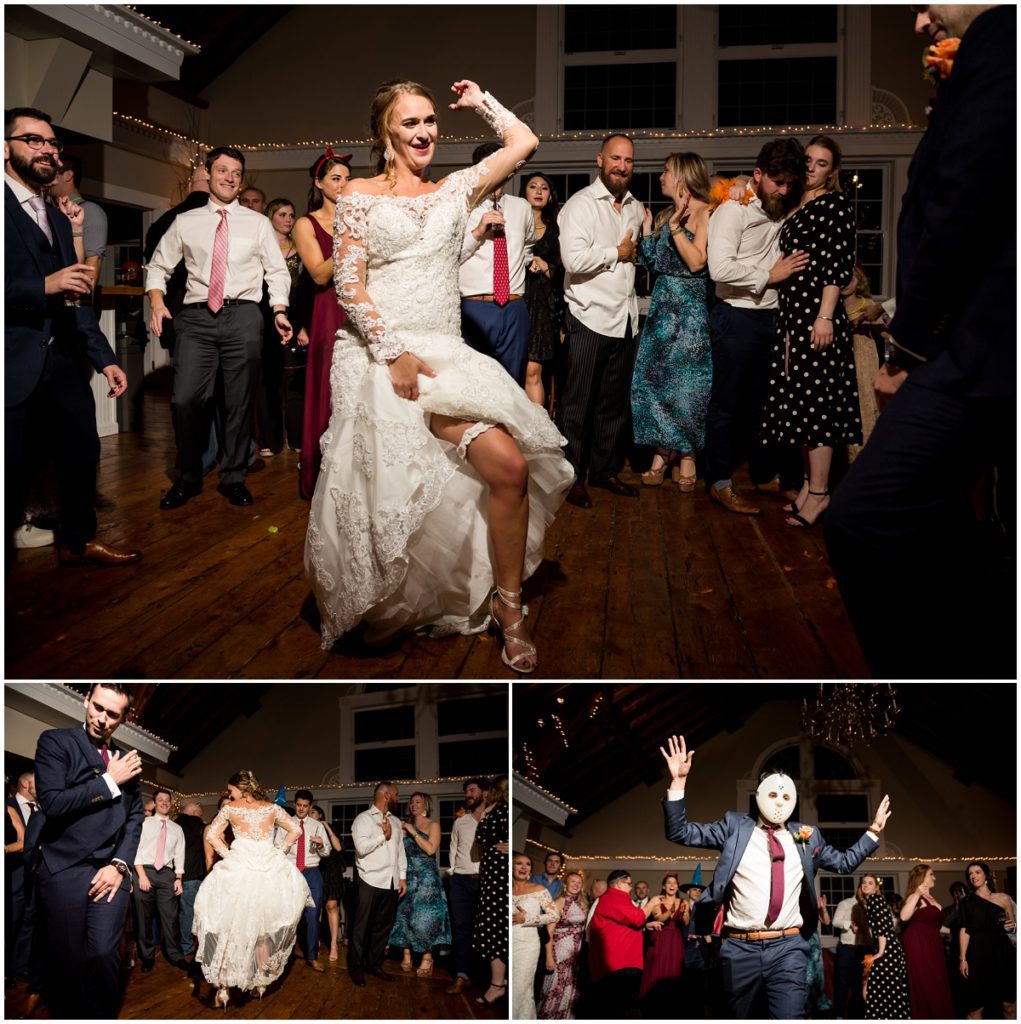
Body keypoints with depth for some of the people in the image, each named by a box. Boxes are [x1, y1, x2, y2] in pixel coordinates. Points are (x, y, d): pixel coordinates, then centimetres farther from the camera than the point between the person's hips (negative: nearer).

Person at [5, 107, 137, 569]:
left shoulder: (57, 219, 19)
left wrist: (104, 358, 13)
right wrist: (42, 287, -23)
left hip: (60, 357, 8)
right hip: (13, 361, -8)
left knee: (82, 448, 15)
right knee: (12, 468, -2)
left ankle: (77, 539, 34)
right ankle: (6, 556, 15)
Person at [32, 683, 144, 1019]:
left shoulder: (127, 761, 13)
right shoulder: (55, 741, -2)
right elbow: (52, 802, -15)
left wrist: (120, 865, 1)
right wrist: (109, 781, -11)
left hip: (109, 871, 3)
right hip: (64, 869, -3)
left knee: (105, 956, -3)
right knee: (66, 961, 2)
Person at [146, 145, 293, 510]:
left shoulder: (258, 223, 12)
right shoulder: (185, 222, 13)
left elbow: (277, 271, 9)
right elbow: (158, 266, 15)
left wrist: (279, 311, -7)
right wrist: (157, 302, -3)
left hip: (243, 316, 0)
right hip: (196, 317, 0)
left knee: (240, 402, 3)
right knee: (185, 400, -9)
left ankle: (234, 478, 18)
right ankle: (187, 478, 10)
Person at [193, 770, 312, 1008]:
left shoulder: (230, 808, 4)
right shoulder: (272, 808, 9)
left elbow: (212, 835, -2)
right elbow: (296, 830, 6)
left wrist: (228, 854, 3)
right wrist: (280, 852, 9)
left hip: (238, 871, -2)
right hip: (270, 871, 2)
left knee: (229, 928, 6)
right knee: (264, 929, 15)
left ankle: (223, 987, 0)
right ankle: (261, 983, 19)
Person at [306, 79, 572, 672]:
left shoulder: (455, 190, 19)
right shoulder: (361, 194, 8)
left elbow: (524, 142, 18)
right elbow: (349, 285, -1)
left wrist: (481, 101, 26)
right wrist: (394, 353, -12)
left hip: (447, 351, 3)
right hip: (380, 350, -3)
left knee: (510, 466, -20)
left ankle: (508, 602, -4)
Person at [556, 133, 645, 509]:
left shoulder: (636, 208, 15)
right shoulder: (580, 204, -6)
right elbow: (574, 259, -19)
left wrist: (638, 252, 9)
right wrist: (618, 253, -8)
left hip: (626, 318, 7)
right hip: (590, 317, -6)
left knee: (615, 401, 12)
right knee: (577, 402, 0)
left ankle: (606, 469, 24)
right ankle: (572, 475, 10)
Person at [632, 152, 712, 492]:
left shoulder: (704, 212, -7)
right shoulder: (666, 214, 13)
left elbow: (697, 262, -18)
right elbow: (654, 262, 11)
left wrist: (676, 227, -19)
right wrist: (647, 230, 4)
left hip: (690, 307, -7)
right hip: (661, 304, 7)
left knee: (685, 381, -2)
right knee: (654, 378, 5)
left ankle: (687, 457, 9)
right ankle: (662, 453, 13)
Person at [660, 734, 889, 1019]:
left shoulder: (806, 837, 12)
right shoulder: (735, 827, 4)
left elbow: (845, 862, 22)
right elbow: (680, 833, -1)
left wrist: (874, 831, 14)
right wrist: (678, 782, -11)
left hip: (788, 948, 1)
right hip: (740, 947, 0)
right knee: (738, 1018, 11)